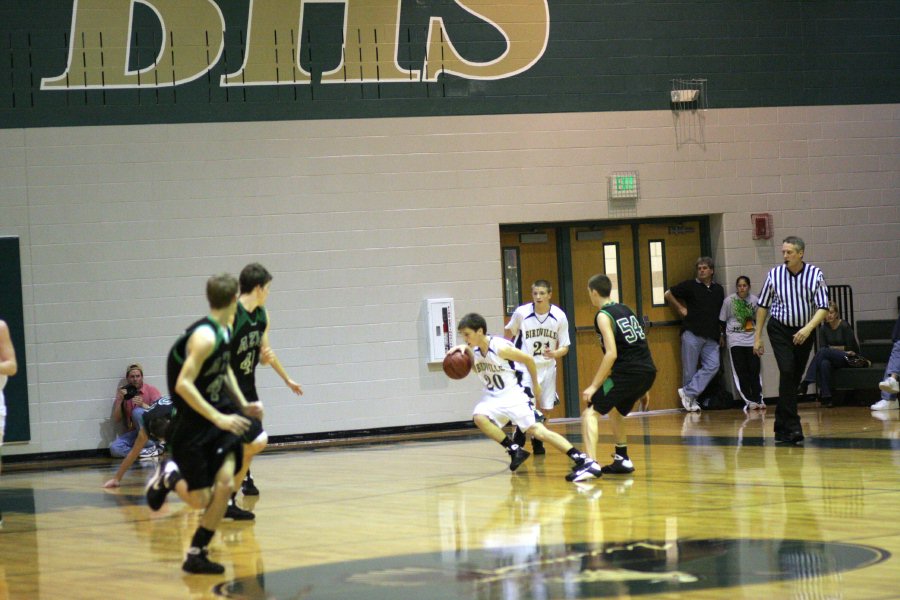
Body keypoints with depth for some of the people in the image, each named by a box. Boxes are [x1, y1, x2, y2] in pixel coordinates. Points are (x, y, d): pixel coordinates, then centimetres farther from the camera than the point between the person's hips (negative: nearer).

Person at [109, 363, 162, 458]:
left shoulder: (151, 390, -4)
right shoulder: (123, 393, 4)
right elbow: (116, 420, 1)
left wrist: (143, 405, -28)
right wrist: (119, 400, -14)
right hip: (133, 432, 2)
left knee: (137, 411, -31)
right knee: (114, 448, -24)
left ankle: (150, 447, -22)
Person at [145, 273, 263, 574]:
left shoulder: (225, 331, 4)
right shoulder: (205, 336, -23)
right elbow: (183, 385, -29)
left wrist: (242, 405, 14)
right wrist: (219, 419, -30)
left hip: (219, 419, 7)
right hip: (193, 427, -7)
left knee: (225, 483, -8)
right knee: (199, 500, -4)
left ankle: (197, 553, 5)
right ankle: (168, 476, 28)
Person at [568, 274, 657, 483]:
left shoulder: (603, 316, -4)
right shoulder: (625, 310, 20)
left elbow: (611, 354, -15)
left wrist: (594, 386, -13)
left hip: (627, 372, -8)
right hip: (648, 372, 8)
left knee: (590, 413, -6)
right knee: (615, 410, 30)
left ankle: (591, 464, -23)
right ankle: (622, 460, 34)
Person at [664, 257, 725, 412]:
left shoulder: (718, 290, 15)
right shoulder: (690, 286, 1)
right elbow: (668, 294, 6)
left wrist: (720, 335, 18)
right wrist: (680, 309, 4)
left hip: (711, 337, 4)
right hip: (692, 334, -4)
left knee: (713, 365, -10)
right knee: (690, 369, -2)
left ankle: (688, 392, -5)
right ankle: (691, 401, 6)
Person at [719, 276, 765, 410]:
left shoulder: (754, 300, 2)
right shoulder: (729, 301, -2)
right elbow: (722, 321, 5)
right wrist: (723, 337, 5)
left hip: (751, 339, 1)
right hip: (735, 340, -1)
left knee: (754, 370, -1)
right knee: (741, 372, -4)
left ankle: (758, 399, 4)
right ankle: (749, 401, -3)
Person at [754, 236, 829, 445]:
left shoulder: (815, 274, -8)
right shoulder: (774, 274, -6)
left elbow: (823, 308, -13)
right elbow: (763, 306, 4)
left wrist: (808, 328, -30)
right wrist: (757, 336, 3)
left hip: (804, 332, 2)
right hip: (780, 329, -2)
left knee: (794, 379, 8)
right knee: (787, 372, -20)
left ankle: (781, 427, 24)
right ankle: (792, 428, -21)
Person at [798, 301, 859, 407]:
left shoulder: (844, 326, -8)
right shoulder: (823, 329, 6)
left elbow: (851, 348, -7)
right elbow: (822, 347, 0)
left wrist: (832, 348, -5)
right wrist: (840, 349, -14)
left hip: (848, 359, -4)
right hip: (833, 360, 4)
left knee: (824, 351, -31)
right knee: (824, 363, -35)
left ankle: (805, 383, -33)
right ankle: (825, 397, -37)